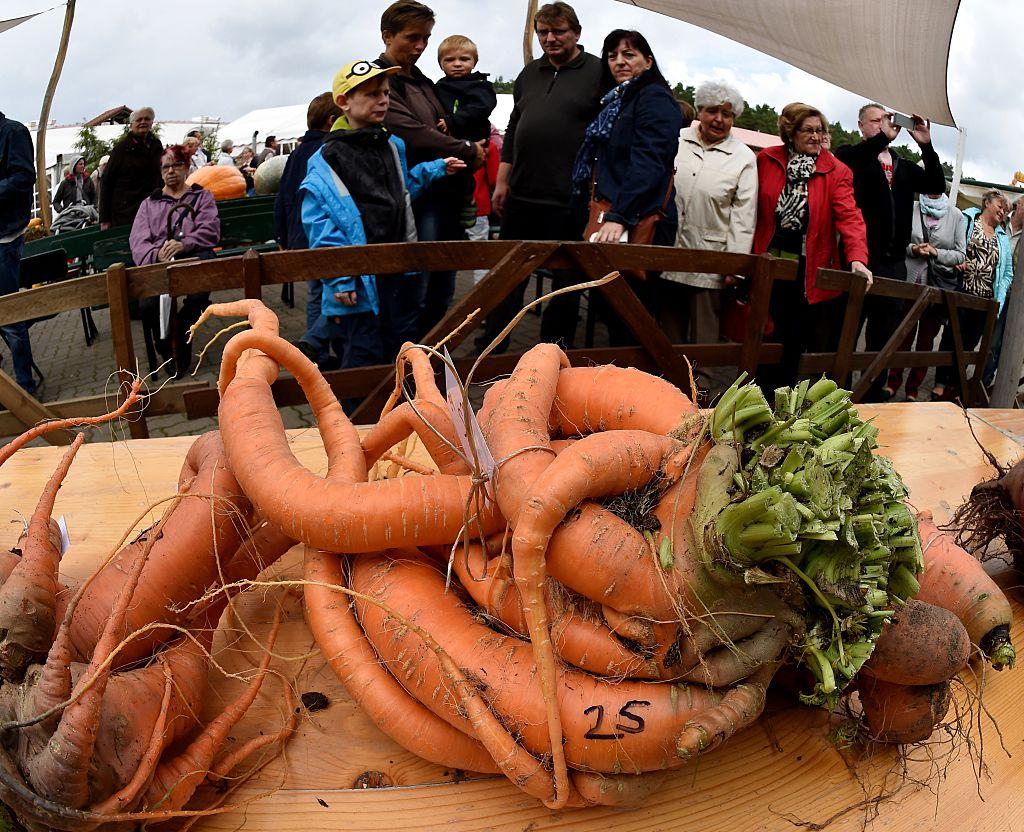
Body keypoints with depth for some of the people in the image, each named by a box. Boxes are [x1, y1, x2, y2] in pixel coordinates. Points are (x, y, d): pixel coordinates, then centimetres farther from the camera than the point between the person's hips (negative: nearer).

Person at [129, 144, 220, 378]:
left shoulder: (202, 196, 24)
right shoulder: (149, 203, 27)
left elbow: (210, 229, 3)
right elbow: (138, 241, 9)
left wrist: (183, 244, -18)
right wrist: (156, 254, -16)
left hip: (194, 254, 0)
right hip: (159, 262, 0)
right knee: (148, 305, -33)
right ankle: (169, 351, -6)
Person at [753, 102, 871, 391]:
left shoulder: (837, 171, -2)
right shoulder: (766, 161, 1)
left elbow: (849, 216, -12)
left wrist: (857, 258, -26)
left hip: (809, 271, 0)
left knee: (795, 339, 7)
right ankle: (762, 396, 22)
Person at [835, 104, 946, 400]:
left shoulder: (905, 167, 20)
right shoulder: (852, 155, 4)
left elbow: (937, 185, 9)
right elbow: (846, 160, -19)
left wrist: (925, 145, -1)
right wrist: (884, 137, -24)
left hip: (894, 264, 6)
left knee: (884, 337, 9)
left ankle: (873, 397, 18)